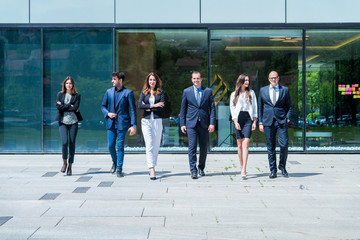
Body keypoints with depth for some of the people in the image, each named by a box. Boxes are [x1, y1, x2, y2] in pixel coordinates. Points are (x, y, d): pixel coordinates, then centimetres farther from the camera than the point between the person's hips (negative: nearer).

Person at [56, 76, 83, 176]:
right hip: (63, 122, 0)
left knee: (72, 144, 0)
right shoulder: (60, 94, 10)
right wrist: (70, 106, -8)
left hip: (73, 122, 0)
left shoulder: (76, 96, 6)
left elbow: (75, 108, -8)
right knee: (64, 142, -14)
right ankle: (64, 163, 7)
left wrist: (63, 106, -7)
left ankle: (70, 166, 10)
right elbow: (58, 107, -3)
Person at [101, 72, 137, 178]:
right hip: (111, 123, 4)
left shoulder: (128, 92, -2)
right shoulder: (109, 92, 10)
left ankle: (119, 169, 7)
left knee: (120, 146, -3)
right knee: (110, 146, 4)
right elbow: (103, 106, 18)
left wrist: (133, 125, -10)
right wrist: (107, 113, -4)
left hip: (122, 123, -4)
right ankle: (115, 162, 30)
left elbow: (132, 110, -4)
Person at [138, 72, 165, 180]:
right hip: (146, 121, 0)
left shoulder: (161, 92, 7)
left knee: (156, 145, 5)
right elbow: (139, 105, -4)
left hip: (157, 120, 1)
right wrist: (153, 105, -12)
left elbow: (162, 106, -6)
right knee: (149, 145, -9)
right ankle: (152, 170, -14)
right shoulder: (144, 92, 10)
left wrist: (148, 107, -7)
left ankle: (152, 167, 21)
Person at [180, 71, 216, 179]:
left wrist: (212, 123, -5)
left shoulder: (208, 91, 7)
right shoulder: (186, 91, 7)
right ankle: (193, 170, -6)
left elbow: (212, 108, 5)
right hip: (191, 123, -1)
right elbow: (183, 109, 9)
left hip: (204, 124, 1)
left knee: (204, 147, 7)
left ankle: (201, 168, 23)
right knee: (192, 147, -8)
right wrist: (182, 124, 3)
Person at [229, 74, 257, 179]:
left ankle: (244, 170, -19)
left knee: (245, 144, -12)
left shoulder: (251, 93, 12)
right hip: (238, 118, 1)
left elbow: (254, 107, 11)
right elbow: (232, 109, 5)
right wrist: (235, 122, -7)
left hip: (248, 118, -1)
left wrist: (254, 121, 3)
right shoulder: (234, 94, 10)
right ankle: (241, 167, 14)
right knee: (240, 144, 2)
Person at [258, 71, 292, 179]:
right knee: (270, 147, 2)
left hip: (281, 121, -1)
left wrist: (287, 118, -1)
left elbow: (289, 106, 13)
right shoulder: (263, 90, 11)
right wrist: (260, 122, 6)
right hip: (268, 121, 1)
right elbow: (260, 107, 13)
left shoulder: (284, 90, 9)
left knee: (284, 144, -10)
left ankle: (282, 166, 12)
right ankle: (273, 170, 11)